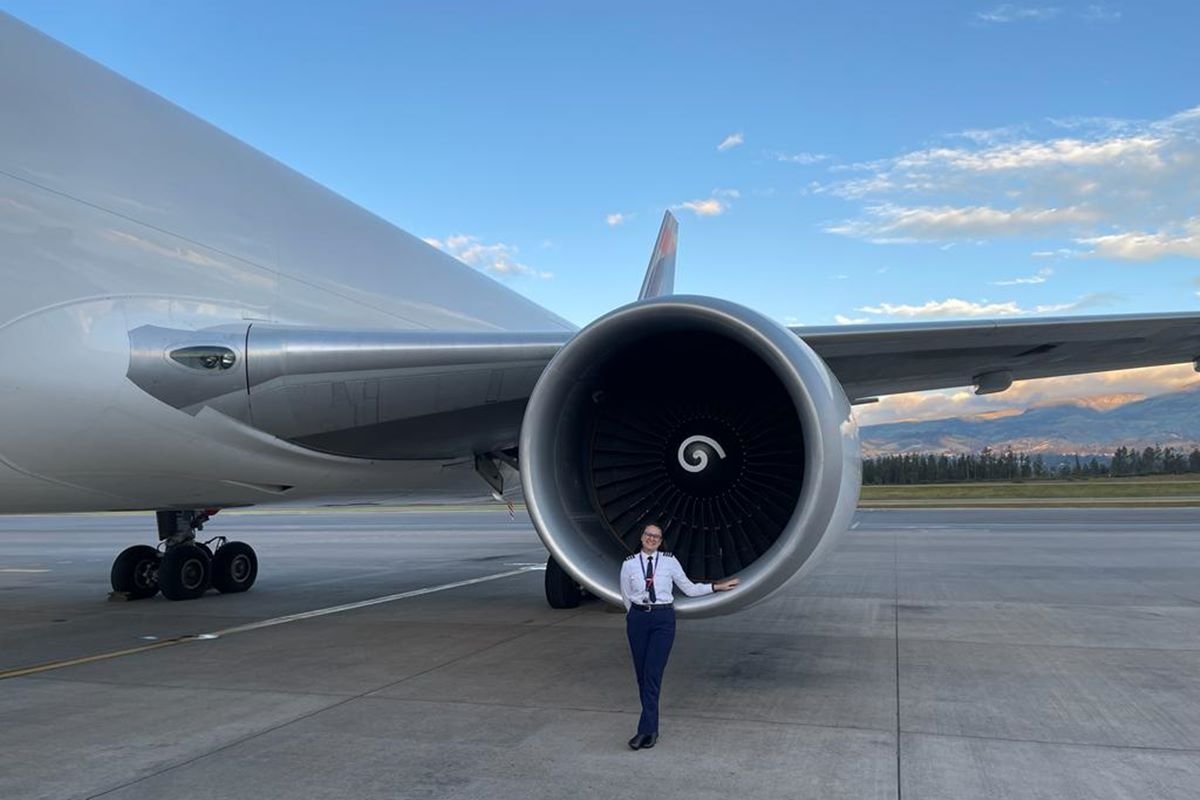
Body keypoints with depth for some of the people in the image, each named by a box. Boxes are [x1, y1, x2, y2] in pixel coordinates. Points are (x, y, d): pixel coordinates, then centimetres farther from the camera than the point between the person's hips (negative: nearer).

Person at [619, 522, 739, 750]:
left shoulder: (669, 561, 0)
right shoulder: (629, 564, 1)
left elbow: (689, 588, 6)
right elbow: (627, 597, 9)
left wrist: (717, 586, 2)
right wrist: (641, 613, 9)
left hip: (663, 619, -1)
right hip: (638, 618, 2)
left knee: (653, 673, -9)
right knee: (641, 674, 6)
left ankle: (646, 730, -6)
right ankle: (651, 728, 21)